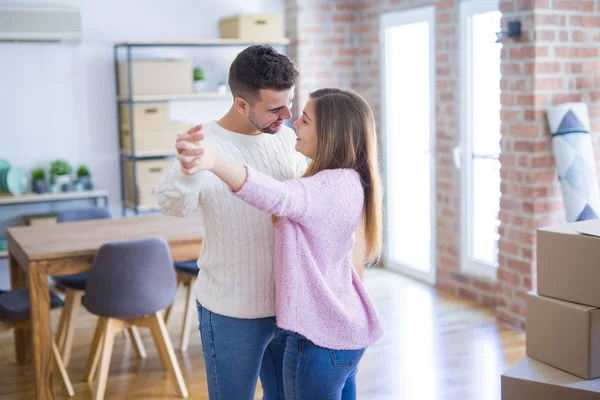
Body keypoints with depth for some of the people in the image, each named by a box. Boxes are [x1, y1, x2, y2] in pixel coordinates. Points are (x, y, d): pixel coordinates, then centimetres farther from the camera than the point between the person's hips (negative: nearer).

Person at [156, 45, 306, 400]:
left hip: (288, 304, 6)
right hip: (234, 315, -5)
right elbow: (174, 203, -36)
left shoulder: (286, 137, 0)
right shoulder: (208, 145, -17)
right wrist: (187, 169, -57)